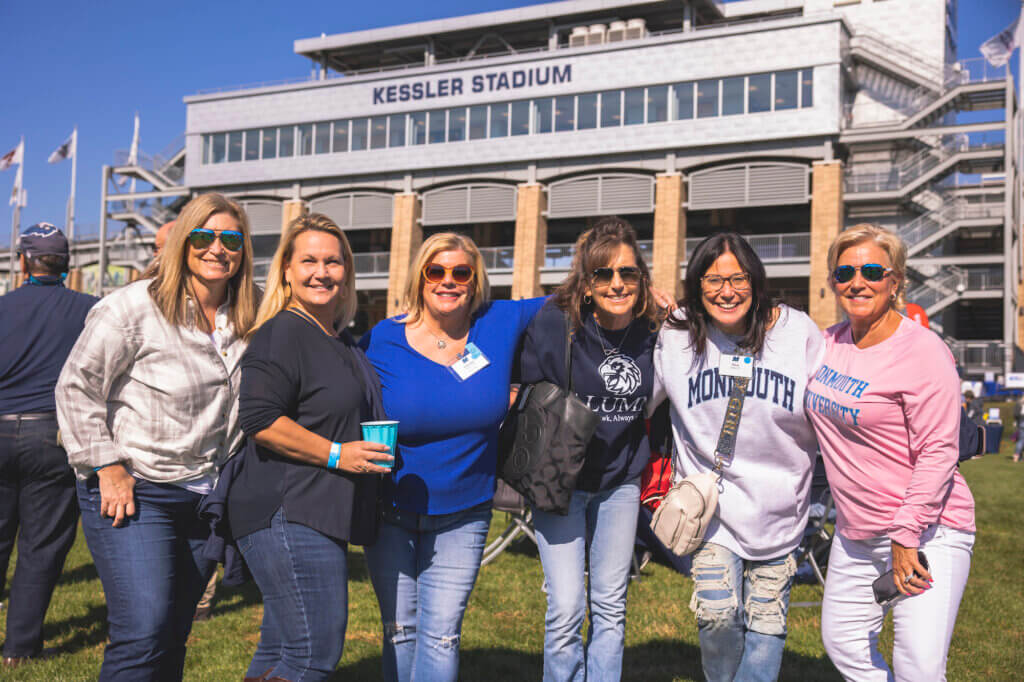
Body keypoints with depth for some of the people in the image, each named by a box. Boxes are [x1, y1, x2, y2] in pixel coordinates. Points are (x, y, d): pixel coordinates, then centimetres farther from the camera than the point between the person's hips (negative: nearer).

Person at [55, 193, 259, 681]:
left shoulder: (247, 318, 5)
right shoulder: (136, 307, -11)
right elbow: (76, 387, -8)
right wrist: (107, 467, -14)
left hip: (206, 495, 5)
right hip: (134, 493, -5)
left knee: (173, 636, 13)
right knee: (144, 633, -12)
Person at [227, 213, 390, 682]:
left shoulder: (342, 340, 19)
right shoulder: (281, 334, -11)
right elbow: (260, 419, -20)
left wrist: (376, 449, 19)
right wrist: (337, 454, -19)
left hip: (319, 517, 10)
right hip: (288, 517, -10)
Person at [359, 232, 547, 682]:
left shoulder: (501, 324, -5)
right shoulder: (383, 340, -9)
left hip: (462, 518, 1)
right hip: (391, 516, 0)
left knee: (441, 634, 0)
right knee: (401, 632, 9)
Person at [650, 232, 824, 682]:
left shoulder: (798, 332, -9)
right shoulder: (676, 337, -7)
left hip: (779, 505, 1)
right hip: (711, 498, -1)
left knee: (766, 622, 9)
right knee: (717, 614, -12)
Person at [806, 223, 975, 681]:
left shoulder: (922, 351, -15)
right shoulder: (830, 342, 5)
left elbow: (937, 453, -18)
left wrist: (907, 537, -20)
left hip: (926, 531, -7)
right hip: (854, 533, 7)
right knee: (843, 643, 14)